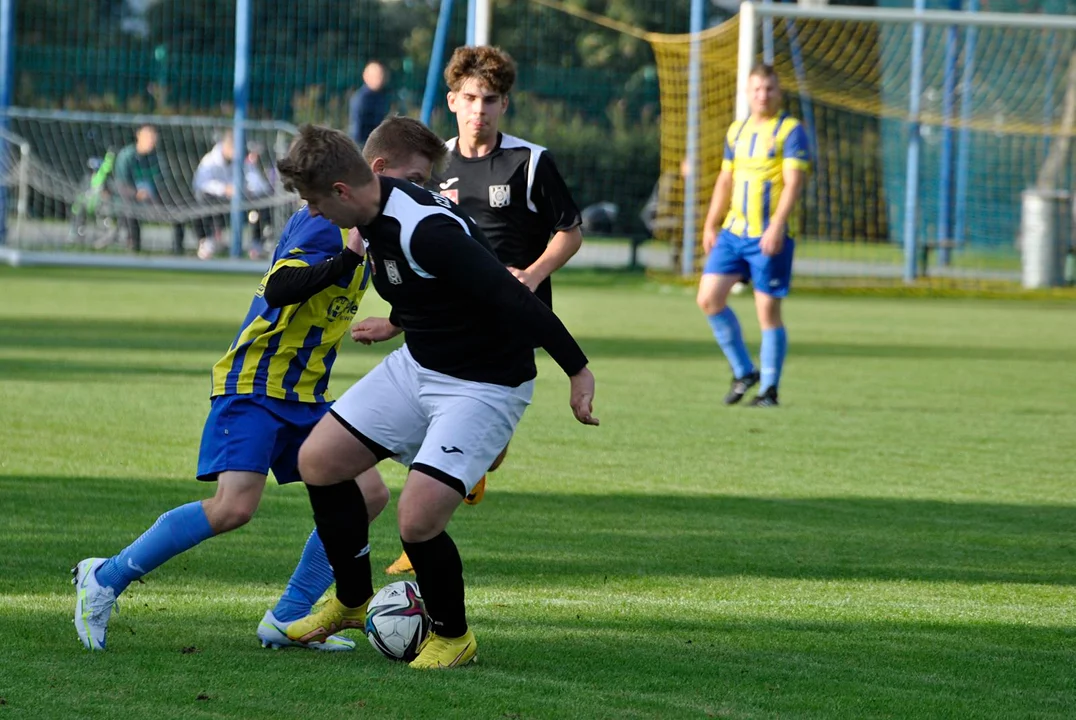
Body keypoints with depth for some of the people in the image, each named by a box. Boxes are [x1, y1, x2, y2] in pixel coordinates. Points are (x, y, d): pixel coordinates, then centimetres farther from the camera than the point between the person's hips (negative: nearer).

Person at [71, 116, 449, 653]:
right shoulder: (326, 220, -17)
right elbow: (279, 289, -33)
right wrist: (351, 254, -41)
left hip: (304, 396, 10)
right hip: (253, 385, -10)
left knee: (367, 494, -1)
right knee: (234, 506, -23)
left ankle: (289, 619, 6)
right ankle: (105, 578, -7)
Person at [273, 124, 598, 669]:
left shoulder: (427, 230, -31)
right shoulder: (374, 218, -1)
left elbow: (514, 299, -30)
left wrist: (578, 370, -27)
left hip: (484, 387, -10)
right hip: (417, 364, 10)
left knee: (417, 518, -19)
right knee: (317, 461, 7)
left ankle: (453, 635, 8)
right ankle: (353, 602, 27)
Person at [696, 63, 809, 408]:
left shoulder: (790, 130, -5)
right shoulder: (737, 131, 14)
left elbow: (793, 182, -14)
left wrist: (776, 227, -24)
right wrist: (711, 225, 16)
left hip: (769, 237, -6)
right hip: (733, 232, 6)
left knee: (768, 312, -3)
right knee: (709, 298, -2)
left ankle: (768, 389, 7)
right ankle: (743, 372, 12)